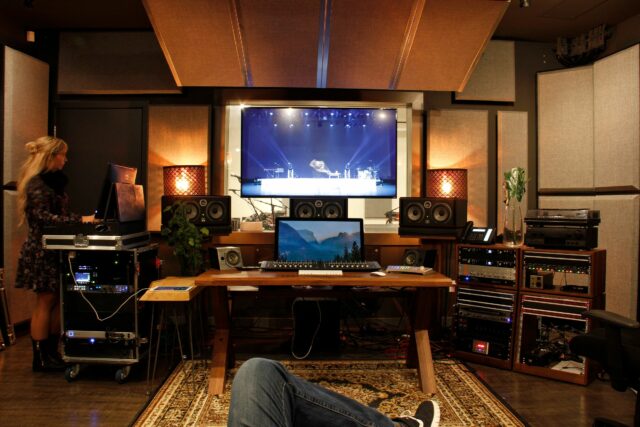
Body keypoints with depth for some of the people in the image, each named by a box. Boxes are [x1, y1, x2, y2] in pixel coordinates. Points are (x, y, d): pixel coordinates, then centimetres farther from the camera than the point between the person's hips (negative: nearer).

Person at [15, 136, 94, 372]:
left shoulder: (53, 181, 16)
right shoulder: (36, 184, -13)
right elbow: (44, 217, -22)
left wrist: (84, 218, 7)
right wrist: (80, 219, -27)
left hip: (54, 251, 9)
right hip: (41, 252, -9)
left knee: (57, 301, 10)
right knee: (45, 302, -3)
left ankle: (51, 352, 19)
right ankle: (40, 358, 8)